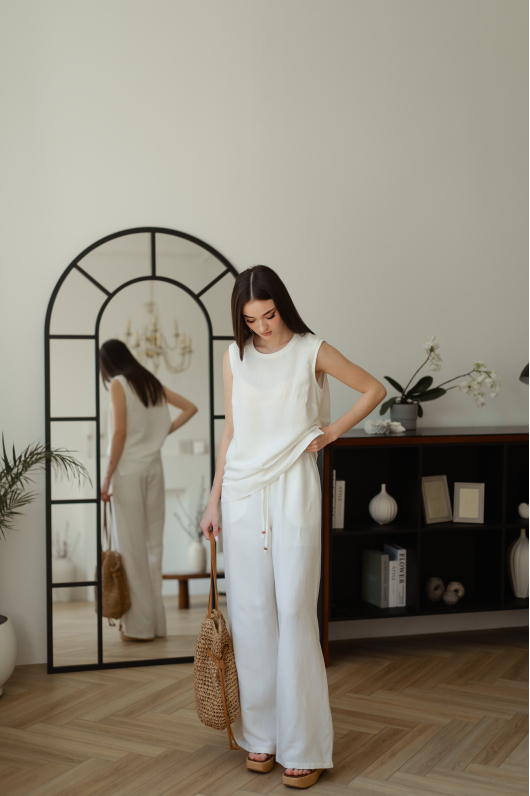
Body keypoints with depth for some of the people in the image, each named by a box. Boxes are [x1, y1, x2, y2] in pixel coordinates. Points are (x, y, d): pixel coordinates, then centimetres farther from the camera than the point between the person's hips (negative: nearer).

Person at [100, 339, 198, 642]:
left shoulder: (119, 384, -5)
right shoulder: (153, 383, 13)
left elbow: (120, 432, -13)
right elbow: (190, 408, 15)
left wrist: (108, 476, -10)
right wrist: (167, 430, 11)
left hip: (129, 469, -6)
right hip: (154, 466, 6)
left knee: (132, 545, -2)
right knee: (153, 543, 9)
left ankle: (139, 625, 2)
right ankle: (157, 622, 15)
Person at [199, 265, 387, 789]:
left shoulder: (312, 351, 0)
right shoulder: (236, 357, 9)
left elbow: (373, 390, 10)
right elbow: (230, 433, 11)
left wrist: (331, 432, 1)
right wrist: (213, 501, 9)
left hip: (293, 489, -3)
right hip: (243, 491, 3)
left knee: (294, 612, -4)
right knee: (250, 613, 6)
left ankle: (305, 747, 6)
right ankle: (260, 735, 19)